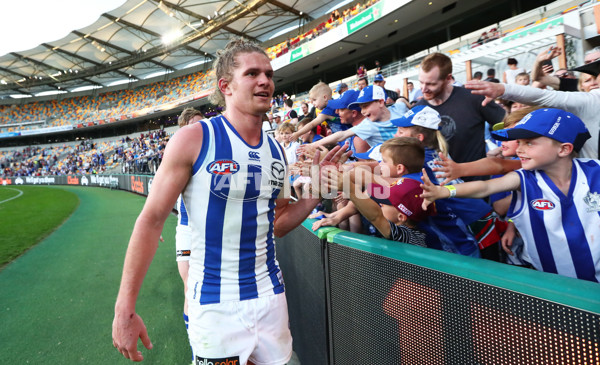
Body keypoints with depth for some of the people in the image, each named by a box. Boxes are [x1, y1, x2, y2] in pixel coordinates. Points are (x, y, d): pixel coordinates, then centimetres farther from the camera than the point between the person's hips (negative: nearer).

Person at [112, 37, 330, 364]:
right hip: (215, 305, -5)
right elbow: (151, 221, -11)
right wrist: (125, 309, -11)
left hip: (270, 296, 5)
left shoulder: (276, 151, 2)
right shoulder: (194, 139, -13)